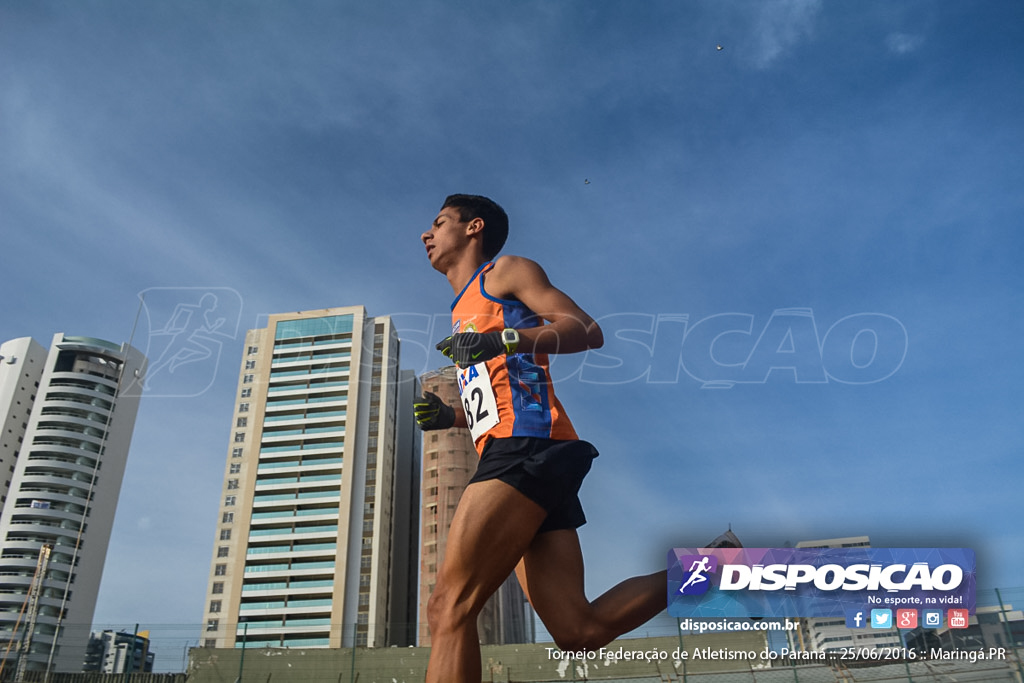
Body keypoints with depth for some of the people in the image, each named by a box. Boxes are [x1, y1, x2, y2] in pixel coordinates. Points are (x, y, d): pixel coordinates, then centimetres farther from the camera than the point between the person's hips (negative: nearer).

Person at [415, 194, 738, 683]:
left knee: (449, 605, -17)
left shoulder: (506, 271, 12)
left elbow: (587, 330, -2)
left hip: (528, 446, -8)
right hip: (514, 455, 8)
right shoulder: (465, 314, 35)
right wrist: (448, 418, 18)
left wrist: (504, 340, -15)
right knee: (578, 630, -3)